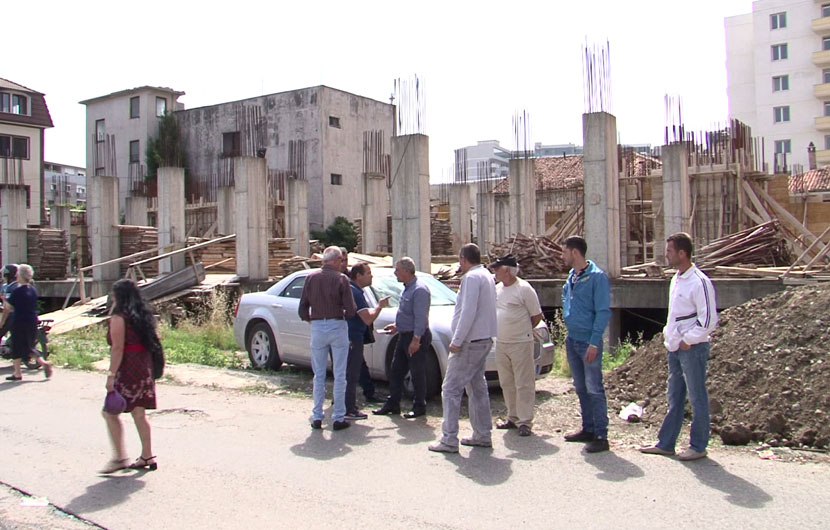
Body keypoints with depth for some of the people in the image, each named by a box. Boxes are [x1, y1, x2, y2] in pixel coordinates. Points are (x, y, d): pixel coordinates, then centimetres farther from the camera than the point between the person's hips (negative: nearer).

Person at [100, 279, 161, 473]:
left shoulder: (119, 317, -10)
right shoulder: (143, 315, 13)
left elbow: (117, 348, -17)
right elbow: (150, 343, 15)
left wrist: (111, 374, -17)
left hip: (128, 369, -8)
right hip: (144, 368, 8)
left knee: (110, 412, 0)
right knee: (139, 413, 13)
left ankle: (119, 457, -4)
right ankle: (147, 457, 14)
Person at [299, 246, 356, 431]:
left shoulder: (311, 278, 3)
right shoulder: (341, 279, -6)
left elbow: (302, 309, 4)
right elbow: (350, 310, -9)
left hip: (317, 327, 3)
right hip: (337, 326, -3)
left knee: (319, 375, 12)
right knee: (339, 375, 4)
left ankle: (317, 417, 14)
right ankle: (338, 418, 7)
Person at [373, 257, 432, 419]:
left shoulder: (419, 290, -18)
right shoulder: (407, 288, 14)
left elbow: (420, 317, -23)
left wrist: (416, 339, -25)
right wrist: (397, 326, 16)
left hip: (416, 337, -10)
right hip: (404, 336, 10)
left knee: (417, 373, 1)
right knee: (396, 371, 12)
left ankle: (419, 407, 12)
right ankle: (392, 405, 21)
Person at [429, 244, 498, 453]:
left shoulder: (472, 277, -15)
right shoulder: (487, 276, 15)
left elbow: (468, 312, -23)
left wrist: (457, 341, -20)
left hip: (470, 341, -10)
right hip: (484, 339, 10)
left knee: (451, 389, -7)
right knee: (478, 388, 15)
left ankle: (449, 440, -6)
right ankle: (482, 435, 20)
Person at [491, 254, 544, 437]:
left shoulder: (524, 289, -11)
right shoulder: (497, 289, 10)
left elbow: (537, 316, -6)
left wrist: (521, 331, 2)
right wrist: (506, 332, 12)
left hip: (521, 344, -7)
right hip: (501, 343, 8)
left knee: (524, 384, -4)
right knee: (507, 384, 13)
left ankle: (525, 422, 1)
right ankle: (513, 418, 24)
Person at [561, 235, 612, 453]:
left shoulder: (596, 276, -13)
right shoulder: (571, 276, 11)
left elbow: (603, 312, -15)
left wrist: (594, 342, -20)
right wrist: (568, 319, 15)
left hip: (588, 341, -8)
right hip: (571, 339, 8)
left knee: (594, 389, -5)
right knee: (581, 388, 15)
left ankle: (601, 436, 1)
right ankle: (588, 429, 25)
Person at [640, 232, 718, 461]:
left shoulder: (699, 282, -16)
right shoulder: (676, 279, 11)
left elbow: (709, 320, -19)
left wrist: (688, 340, -15)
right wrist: (668, 333, 11)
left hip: (692, 348, -9)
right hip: (675, 348, 9)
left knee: (697, 398, 3)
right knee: (674, 398, 15)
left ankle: (698, 446, 14)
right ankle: (665, 443, 22)